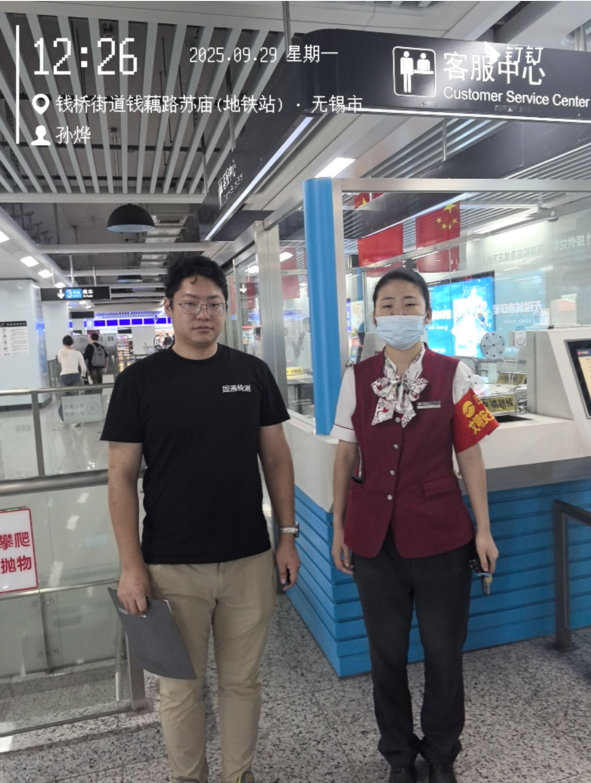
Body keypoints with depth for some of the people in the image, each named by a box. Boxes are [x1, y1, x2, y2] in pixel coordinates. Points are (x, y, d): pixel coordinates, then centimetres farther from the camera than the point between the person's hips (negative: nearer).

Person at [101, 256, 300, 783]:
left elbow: (276, 457, 6)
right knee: (181, 687, 15)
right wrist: (131, 566, -7)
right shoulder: (139, 380, -5)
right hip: (171, 566, -1)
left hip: (249, 559, 2)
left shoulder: (253, 372, 1)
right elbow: (122, 476, -4)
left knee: (243, 680, 17)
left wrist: (288, 535, 3)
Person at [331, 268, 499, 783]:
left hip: (440, 535, -1)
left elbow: (469, 454, -1)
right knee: (387, 653, 15)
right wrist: (339, 527, 6)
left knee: (445, 652, 11)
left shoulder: (453, 374, -4)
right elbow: (346, 456, 4)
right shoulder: (357, 379, 1)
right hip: (374, 537, 2)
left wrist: (483, 529, 0)